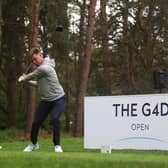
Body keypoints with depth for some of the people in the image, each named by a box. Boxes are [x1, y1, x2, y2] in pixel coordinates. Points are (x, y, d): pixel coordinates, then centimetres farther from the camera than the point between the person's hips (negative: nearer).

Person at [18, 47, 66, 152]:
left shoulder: (44, 68, -24)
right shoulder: (40, 67, 4)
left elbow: (31, 76, -10)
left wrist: (23, 79, 9)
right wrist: (27, 80, 6)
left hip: (58, 99, -8)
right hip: (46, 100, 8)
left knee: (55, 118, -30)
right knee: (36, 122, 4)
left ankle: (57, 145, -15)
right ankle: (34, 143, 28)